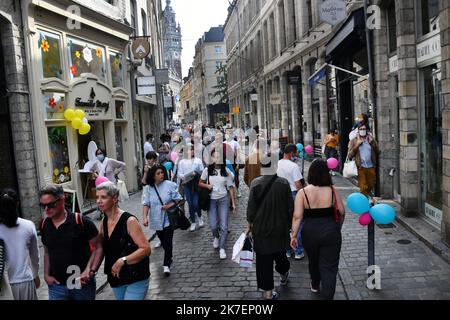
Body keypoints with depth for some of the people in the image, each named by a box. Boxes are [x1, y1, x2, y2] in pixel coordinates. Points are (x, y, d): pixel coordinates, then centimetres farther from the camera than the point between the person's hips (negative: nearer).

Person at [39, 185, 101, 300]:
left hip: (82, 283, -3)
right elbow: (47, 252, 15)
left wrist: (90, 270, -19)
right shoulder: (44, 225, 2)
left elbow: (98, 247, -9)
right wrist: (46, 274, 6)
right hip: (56, 285, 3)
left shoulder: (81, 222, -15)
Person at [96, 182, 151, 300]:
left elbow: (146, 249, -22)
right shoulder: (104, 222, 2)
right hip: (116, 279, 7)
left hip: (136, 279, -7)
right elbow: (100, 247, 14)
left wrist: (123, 261, -29)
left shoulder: (129, 221, -19)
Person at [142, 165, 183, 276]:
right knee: (163, 241, 17)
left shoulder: (170, 185, -8)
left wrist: (170, 205, -20)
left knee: (168, 242, -7)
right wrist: (145, 217, -21)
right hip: (156, 220, 3)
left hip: (168, 218, -3)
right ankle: (169, 257, 39)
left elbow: (178, 199, -3)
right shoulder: (148, 188, -3)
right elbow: (146, 204, -8)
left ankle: (166, 265, -1)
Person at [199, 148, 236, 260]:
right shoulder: (207, 170, -3)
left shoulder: (226, 171, -3)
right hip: (211, 200, 0)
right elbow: (200, 183, 7)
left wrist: (233, 203, -1)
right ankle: (216, 237, 34)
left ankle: (222, 248, 11)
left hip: (223, 200, 0)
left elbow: (231, 187, 1)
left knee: (224, 226, -2)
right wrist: (207, 185, -15)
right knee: (213, 225, 0)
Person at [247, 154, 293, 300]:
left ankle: (268, 291, 12)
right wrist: (290, 223, 9)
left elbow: (251, 206, -7)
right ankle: (283, 275, 50)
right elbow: (290, 207, -5)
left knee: (263, 258, 8)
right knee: (279, 252, 25)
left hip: (260, 228, -1)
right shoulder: (284, 183, -13)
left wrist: (250, 222, 8)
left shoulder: (255, 183, -13)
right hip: (280, 227, 1)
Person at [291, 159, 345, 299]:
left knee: (313, 261, 25)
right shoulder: (332, 190, -6)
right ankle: (327, 295, 3)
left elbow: (297, 216, -13)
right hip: (330, 232, -1)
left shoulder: (302, 192, -10)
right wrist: (337, 228, 19)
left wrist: (294, 235, -5)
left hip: (310, 232, 1)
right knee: (329, 267, 6)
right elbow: (342, 212, 2)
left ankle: (315, 285, 48)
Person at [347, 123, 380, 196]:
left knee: (371, 187, 13)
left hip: (371, 167, 3)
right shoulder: (354, 141, 3)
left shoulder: (371, 139, 10)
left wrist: (372, 143, -9)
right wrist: (357, 145, -12)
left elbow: (378, 152, 4)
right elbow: (349, 156, -5)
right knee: (363, 188, -6)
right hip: (361, 168, -3)